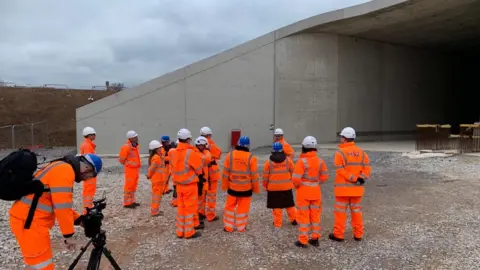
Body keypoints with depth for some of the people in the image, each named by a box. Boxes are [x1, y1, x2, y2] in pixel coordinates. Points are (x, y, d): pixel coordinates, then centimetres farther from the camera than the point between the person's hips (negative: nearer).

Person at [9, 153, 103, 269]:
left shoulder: (61, 168, 14)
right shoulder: (65, 171, -18)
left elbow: (61, 204, 20)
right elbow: (62, 207, -21)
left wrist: (79, 219, 14)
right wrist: (68, 235, -15)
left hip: (31, 219, 11)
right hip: (29, 221, -10)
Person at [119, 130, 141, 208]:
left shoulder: (136, 145, 7)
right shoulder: (126, 147, -19)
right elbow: (121, 159, -14)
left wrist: (137, 165, 15)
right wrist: (128, 164, 0)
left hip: (136, 169, 9)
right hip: (130, 169, -8)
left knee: (134, 186, 16)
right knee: (129, 186, -1)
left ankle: (132, 201, 26)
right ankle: (127, 203, 8)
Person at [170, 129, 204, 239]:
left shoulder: (173, 153, 0)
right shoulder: (191, 153, -20)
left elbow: (174, 168, 7)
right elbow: (199, 169, -11)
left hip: (179, 185, 6)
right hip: (190, 185, -6)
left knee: (181, 208, 16)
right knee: (190, 208, 5)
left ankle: (180, 231, 24)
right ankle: (189, 232, 13)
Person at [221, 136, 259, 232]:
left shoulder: (230, 155, -7)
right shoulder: (251, 158, -11)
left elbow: (225, 172, -2)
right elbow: (254, 175, -6)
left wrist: (224, 186, 9)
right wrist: (256, 189, 6)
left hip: (232, 187, 1)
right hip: (246, 188, -1)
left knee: (230, 206, 14)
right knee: (243, 208, 10)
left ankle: (228, 227, 19)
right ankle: (241, 227, 18)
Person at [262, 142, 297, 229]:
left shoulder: (268, 162, -8)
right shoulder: (288, 160, -3)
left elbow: (265, 176, -4)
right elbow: (293, 173, 4)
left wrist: (265, 186, 10)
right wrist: (292, 182, 20)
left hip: (273, 187, -2)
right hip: (287, 187, 2)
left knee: (276, 206, 6)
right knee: (289, 204, 17)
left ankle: (277, 223, 10)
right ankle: (294, 219, 24)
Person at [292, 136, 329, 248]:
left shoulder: (302, 161, -18)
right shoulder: (320, 161, -3)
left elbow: (296, 178, -20)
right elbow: (324, 176, 2)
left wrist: (297, 185, 1)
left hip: (303, 192, -4)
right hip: (316, 191, 5)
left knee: (303, 216, 5)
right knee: (315, 215, 16)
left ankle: (303, 240, 10)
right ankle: (315, 238, 24)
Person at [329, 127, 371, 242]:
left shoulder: (340, 152, -12)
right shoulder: (361, 152, 6)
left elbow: (341, 171, -18)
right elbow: (367, 168, 0)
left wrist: (354, 179, -15)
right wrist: (361, 178, -9)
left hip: (343, 188, -5)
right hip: (357, 188, 5)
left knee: (340, 211, 5)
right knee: (356, 210, 15)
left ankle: (338, 234, 10)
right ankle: (358, 234, 20)